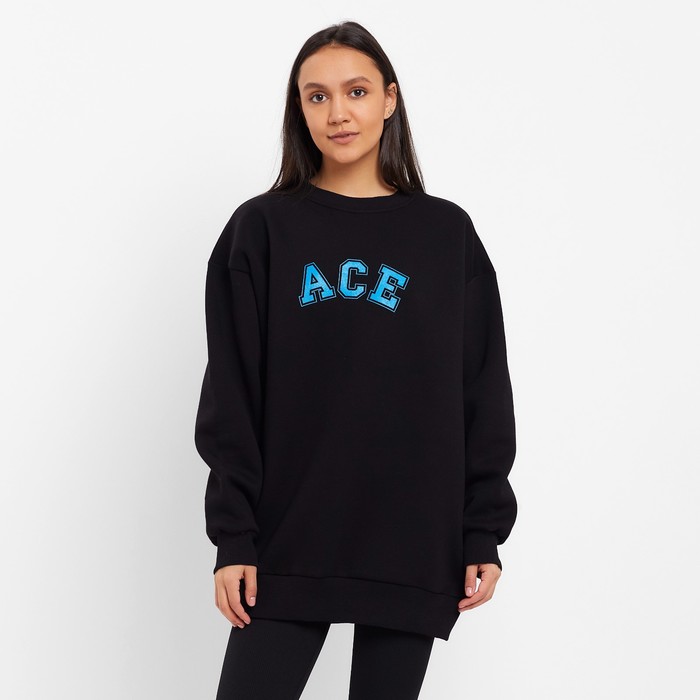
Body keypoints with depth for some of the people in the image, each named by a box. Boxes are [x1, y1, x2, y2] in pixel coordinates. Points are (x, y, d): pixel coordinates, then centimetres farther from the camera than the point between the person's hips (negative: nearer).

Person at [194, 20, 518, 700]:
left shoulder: (447, 235, 6)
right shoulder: (262, 229, 4)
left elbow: (484, 395, 6)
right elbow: (231, 396, 1)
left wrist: (484, 535, 1)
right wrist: (233, 536, -5)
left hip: (414, 547, 1)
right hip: (289, 543, -1)